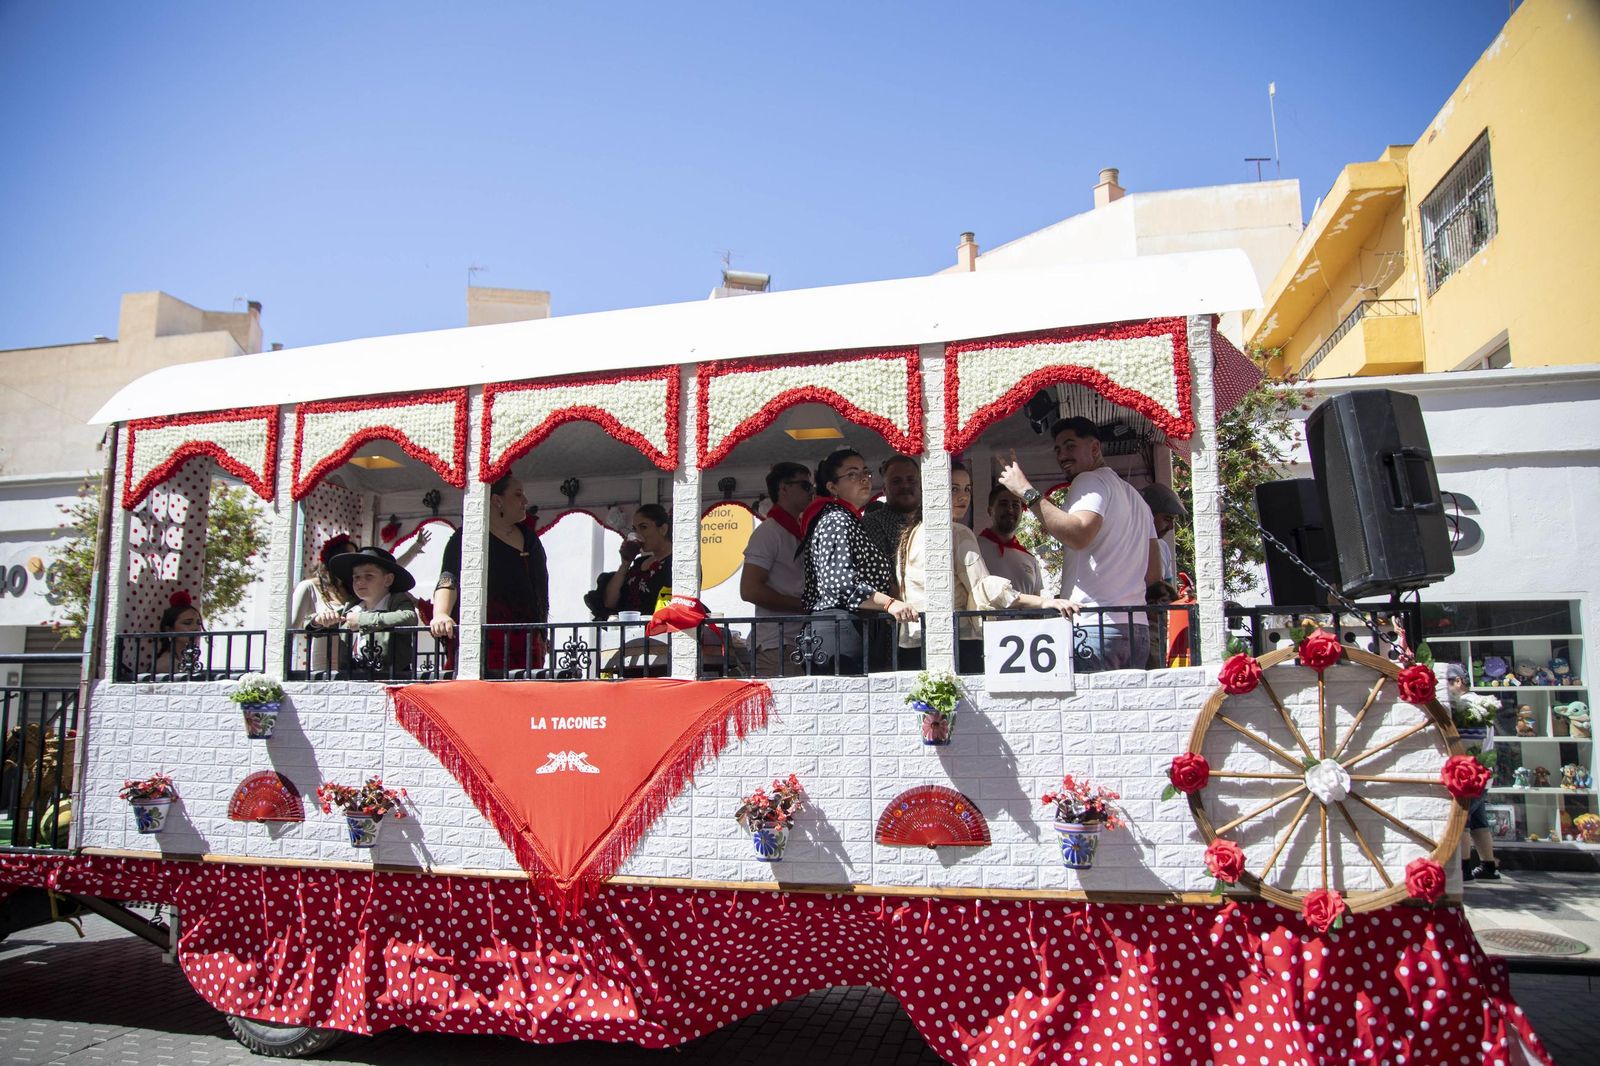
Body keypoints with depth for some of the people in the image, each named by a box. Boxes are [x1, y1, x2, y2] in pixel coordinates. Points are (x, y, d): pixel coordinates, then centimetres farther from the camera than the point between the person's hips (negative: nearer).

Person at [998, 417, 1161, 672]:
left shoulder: (1091, 480, 0)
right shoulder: (1135, 496, 28)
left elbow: (1079, 534, -21)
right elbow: (1153, 575, 24)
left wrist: (1027, 492, -16)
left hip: (1094, 625, -9)